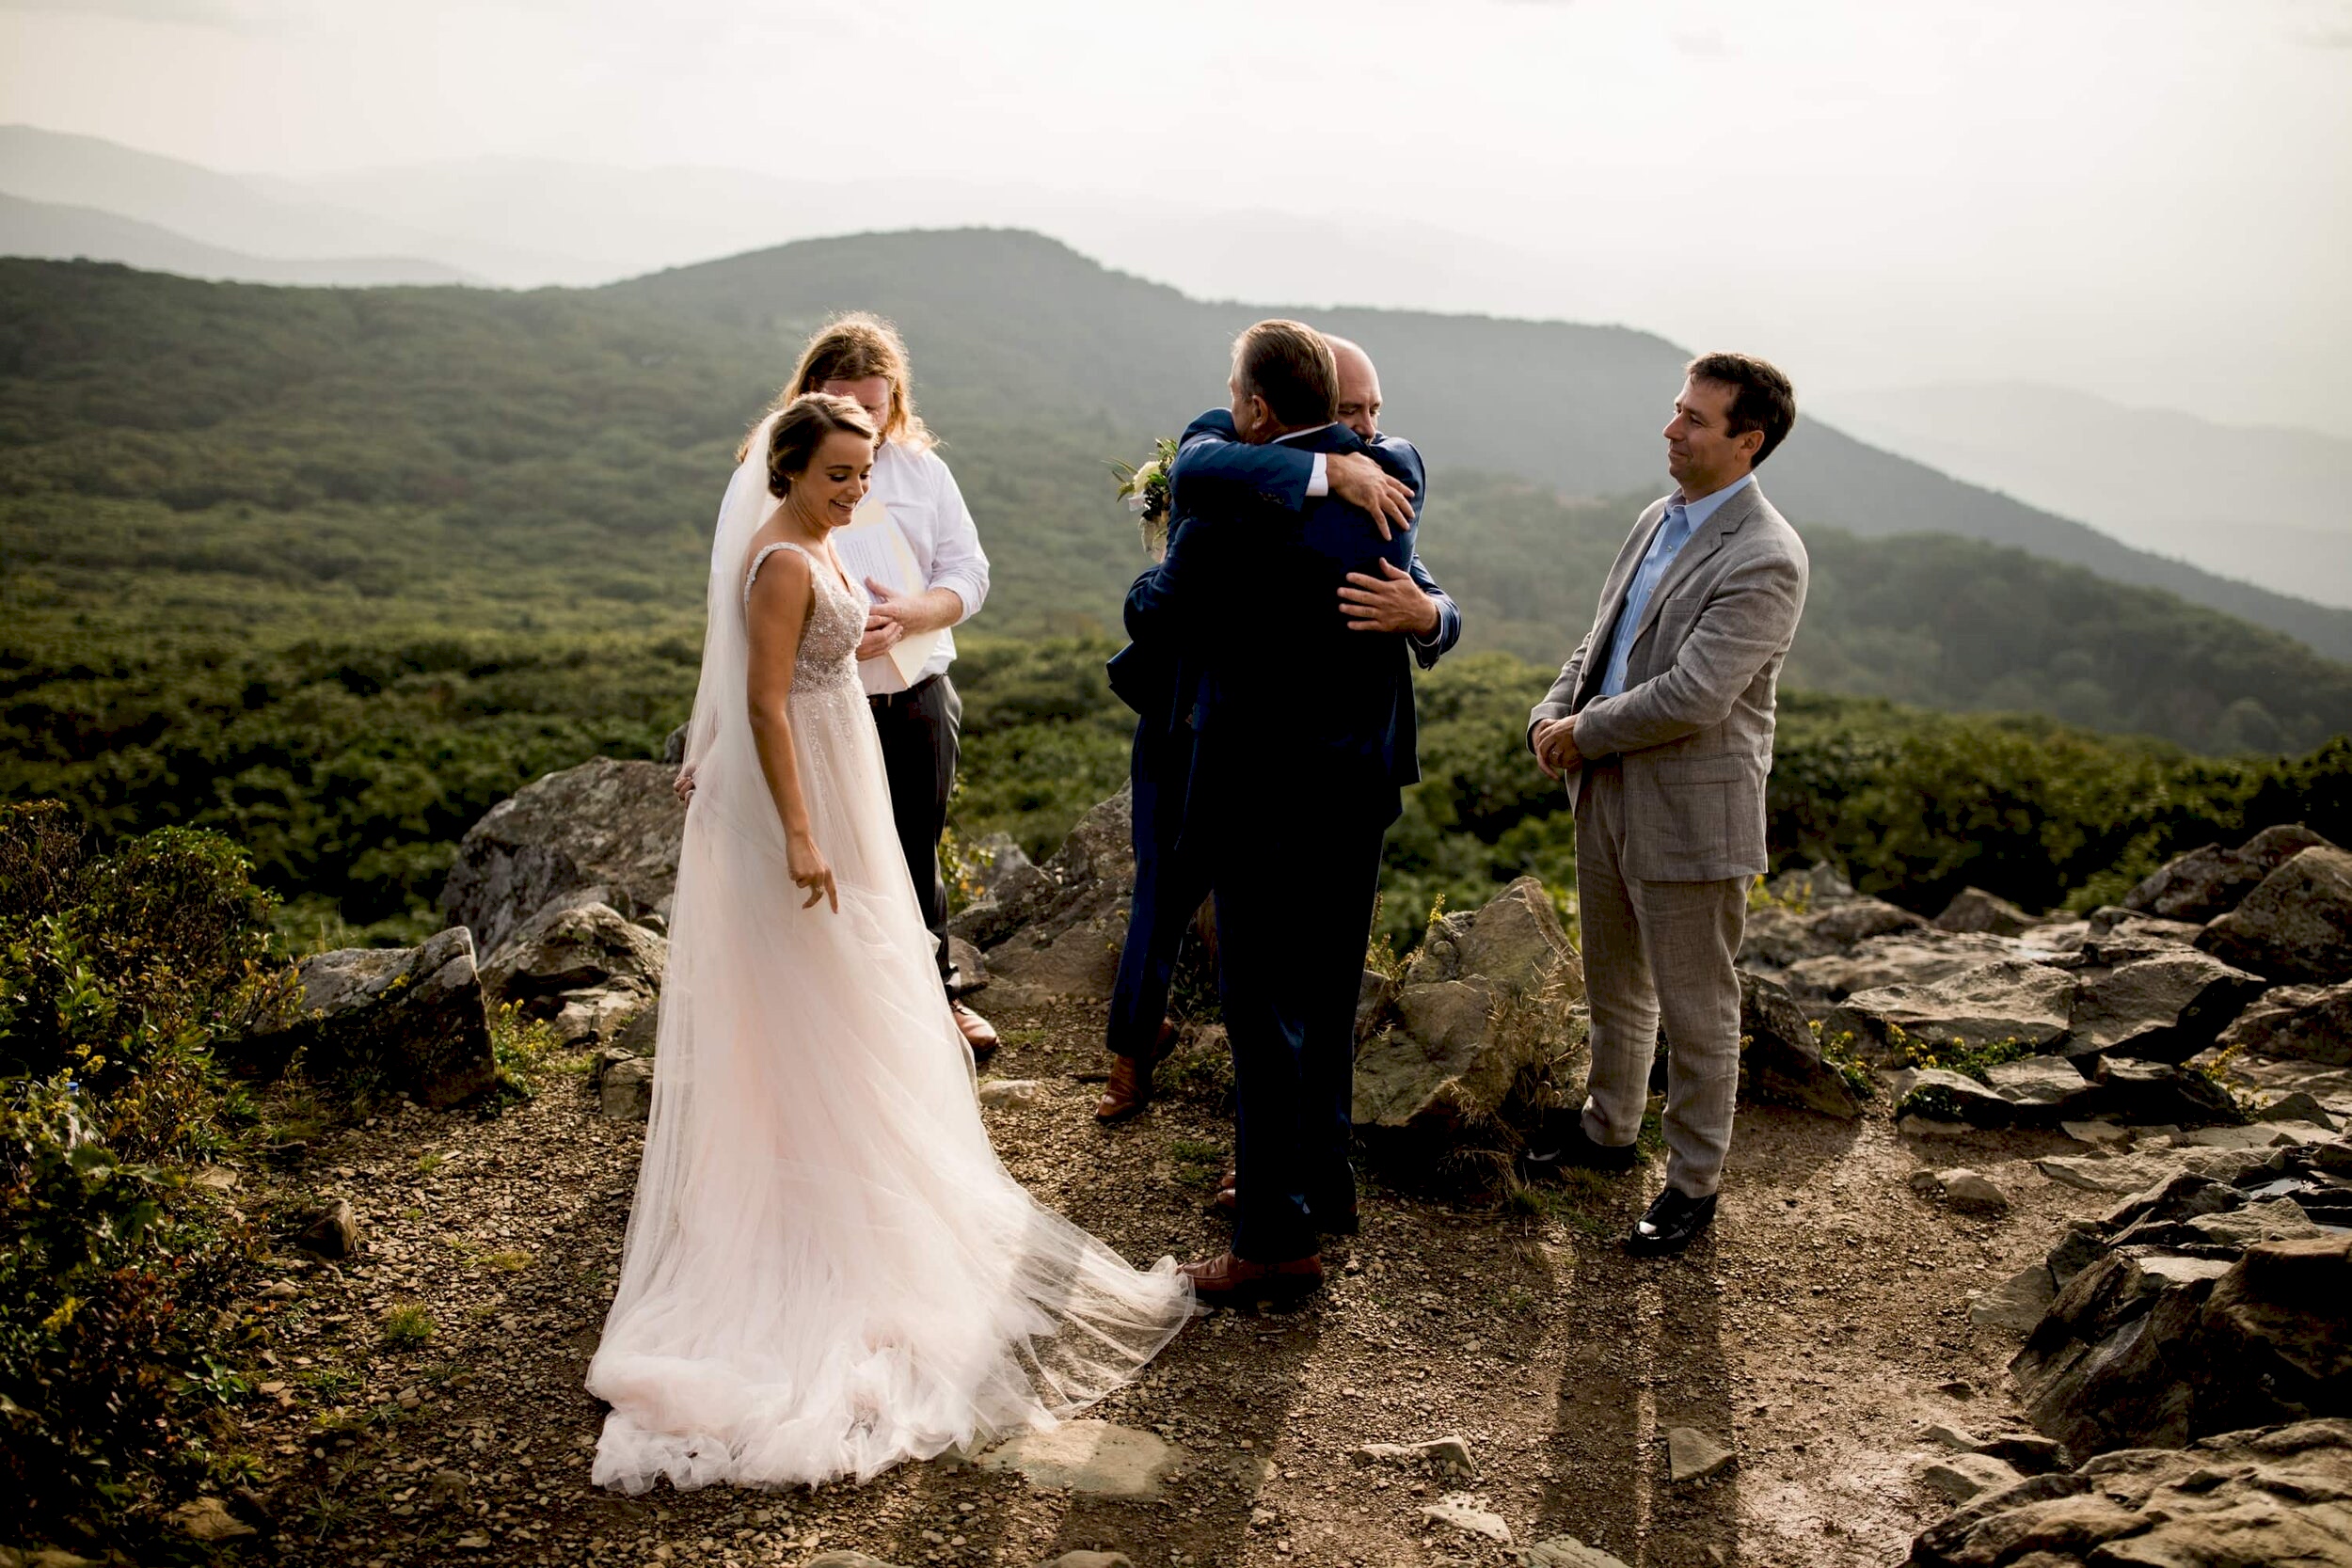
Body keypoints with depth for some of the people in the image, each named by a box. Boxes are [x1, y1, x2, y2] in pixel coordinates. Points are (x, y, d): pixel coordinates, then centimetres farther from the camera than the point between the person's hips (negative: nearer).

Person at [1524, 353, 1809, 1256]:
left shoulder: (1765, 560, -20)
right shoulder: (1659, 519, 8)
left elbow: (1692, 697, -26)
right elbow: (1602, 638, 15)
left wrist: (1585, 733, -14)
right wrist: (1553, 718, -2)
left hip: (1690, 812, -8)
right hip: (1609, 793, 9)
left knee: (1695, 1010, 6)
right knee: (1614, 985, 24)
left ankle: (1694, 1183, 22)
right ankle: (1609, 1130, 43)